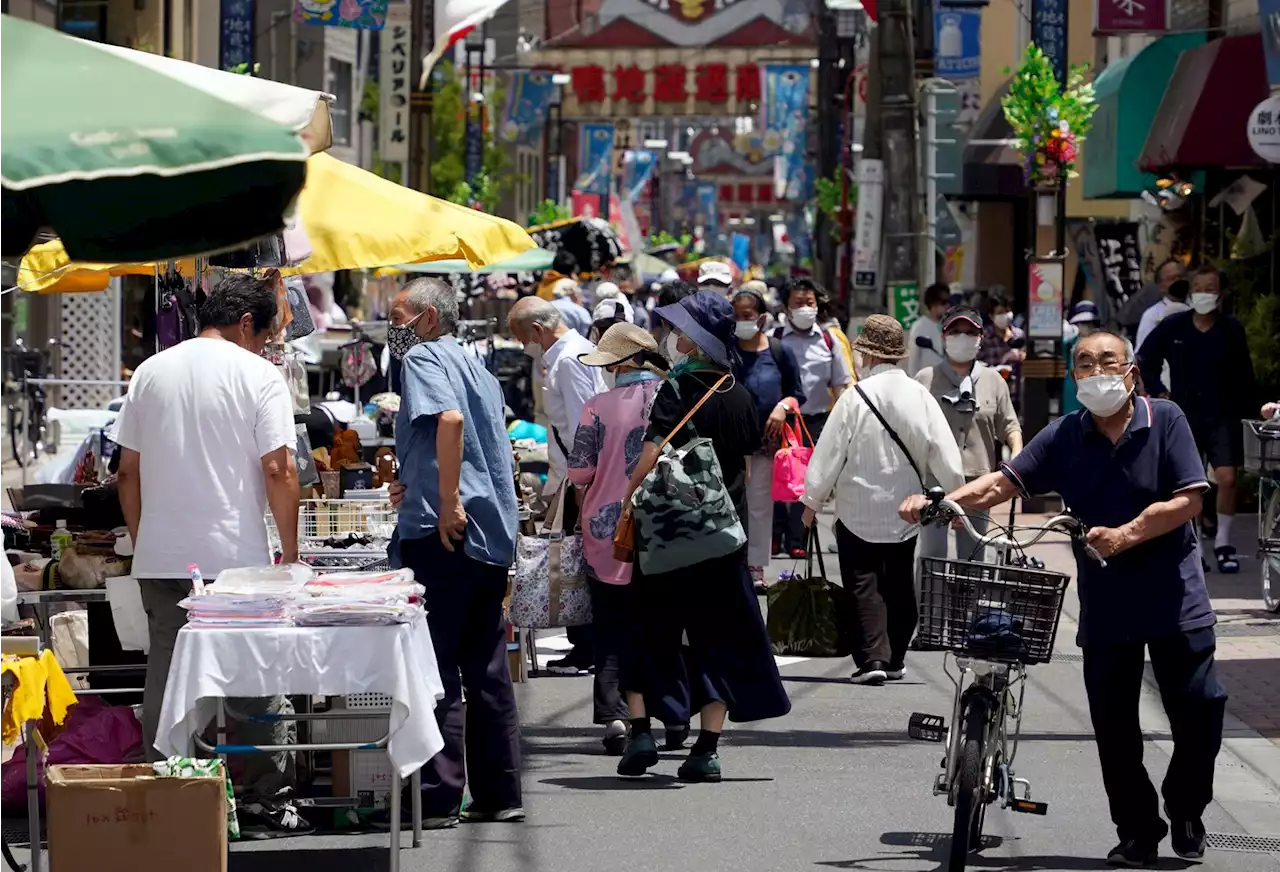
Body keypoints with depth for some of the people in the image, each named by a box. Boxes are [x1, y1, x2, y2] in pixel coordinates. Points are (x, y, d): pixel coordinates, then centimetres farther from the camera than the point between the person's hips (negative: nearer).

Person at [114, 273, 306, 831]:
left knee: (165, 685, 8)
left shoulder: (151, 373, 9)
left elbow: (128, 472, 11)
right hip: (237, 556, -4)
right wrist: (290, 552, -1)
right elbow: (278, 471, -10)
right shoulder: (257, 376, -5)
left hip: (160, 560, 4)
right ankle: (270, 801, 5)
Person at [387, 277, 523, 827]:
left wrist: (447, 504, -24)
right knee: (487, 671, 11)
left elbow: (450, 419, -25)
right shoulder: (476, 367, 21)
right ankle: (499, 795, 13)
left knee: (435, 670, -7)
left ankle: (437, 799, -8)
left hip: (444, 534, -9)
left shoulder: (424, 358, -5)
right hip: (492, 535, 9)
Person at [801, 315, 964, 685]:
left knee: (864, 585, 0)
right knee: (899, 584, 16)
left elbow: (829, 451, -10)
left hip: (859, 510, -4)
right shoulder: (919, 397, -6)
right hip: (904, 509, 4)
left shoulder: (856, 397, -15)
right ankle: (895, 659, 22)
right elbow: (945, 454, -4)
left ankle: (872, 658, -13)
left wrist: (812, 501, 0)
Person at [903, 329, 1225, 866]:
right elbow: (1004, 483, -3)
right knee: (1114, 726, 3)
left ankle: (1186, 812, 22)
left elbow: (1188, 500, -11)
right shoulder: (1065, 437, 2)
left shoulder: (1164, 421, -5)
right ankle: (1137, 832, 16)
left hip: (1174, 597, -2)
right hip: (1105, 604, 2)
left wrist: (1125, 536, -20)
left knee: (1198, 709, -2)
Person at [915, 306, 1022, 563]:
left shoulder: (994, 381, 10)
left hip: (978, 483, 2)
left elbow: (1009, 426, 12)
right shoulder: (926, 379, 5)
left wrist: (1017, 456, -6)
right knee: (932, 555, -6)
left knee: (973, 558, 8)